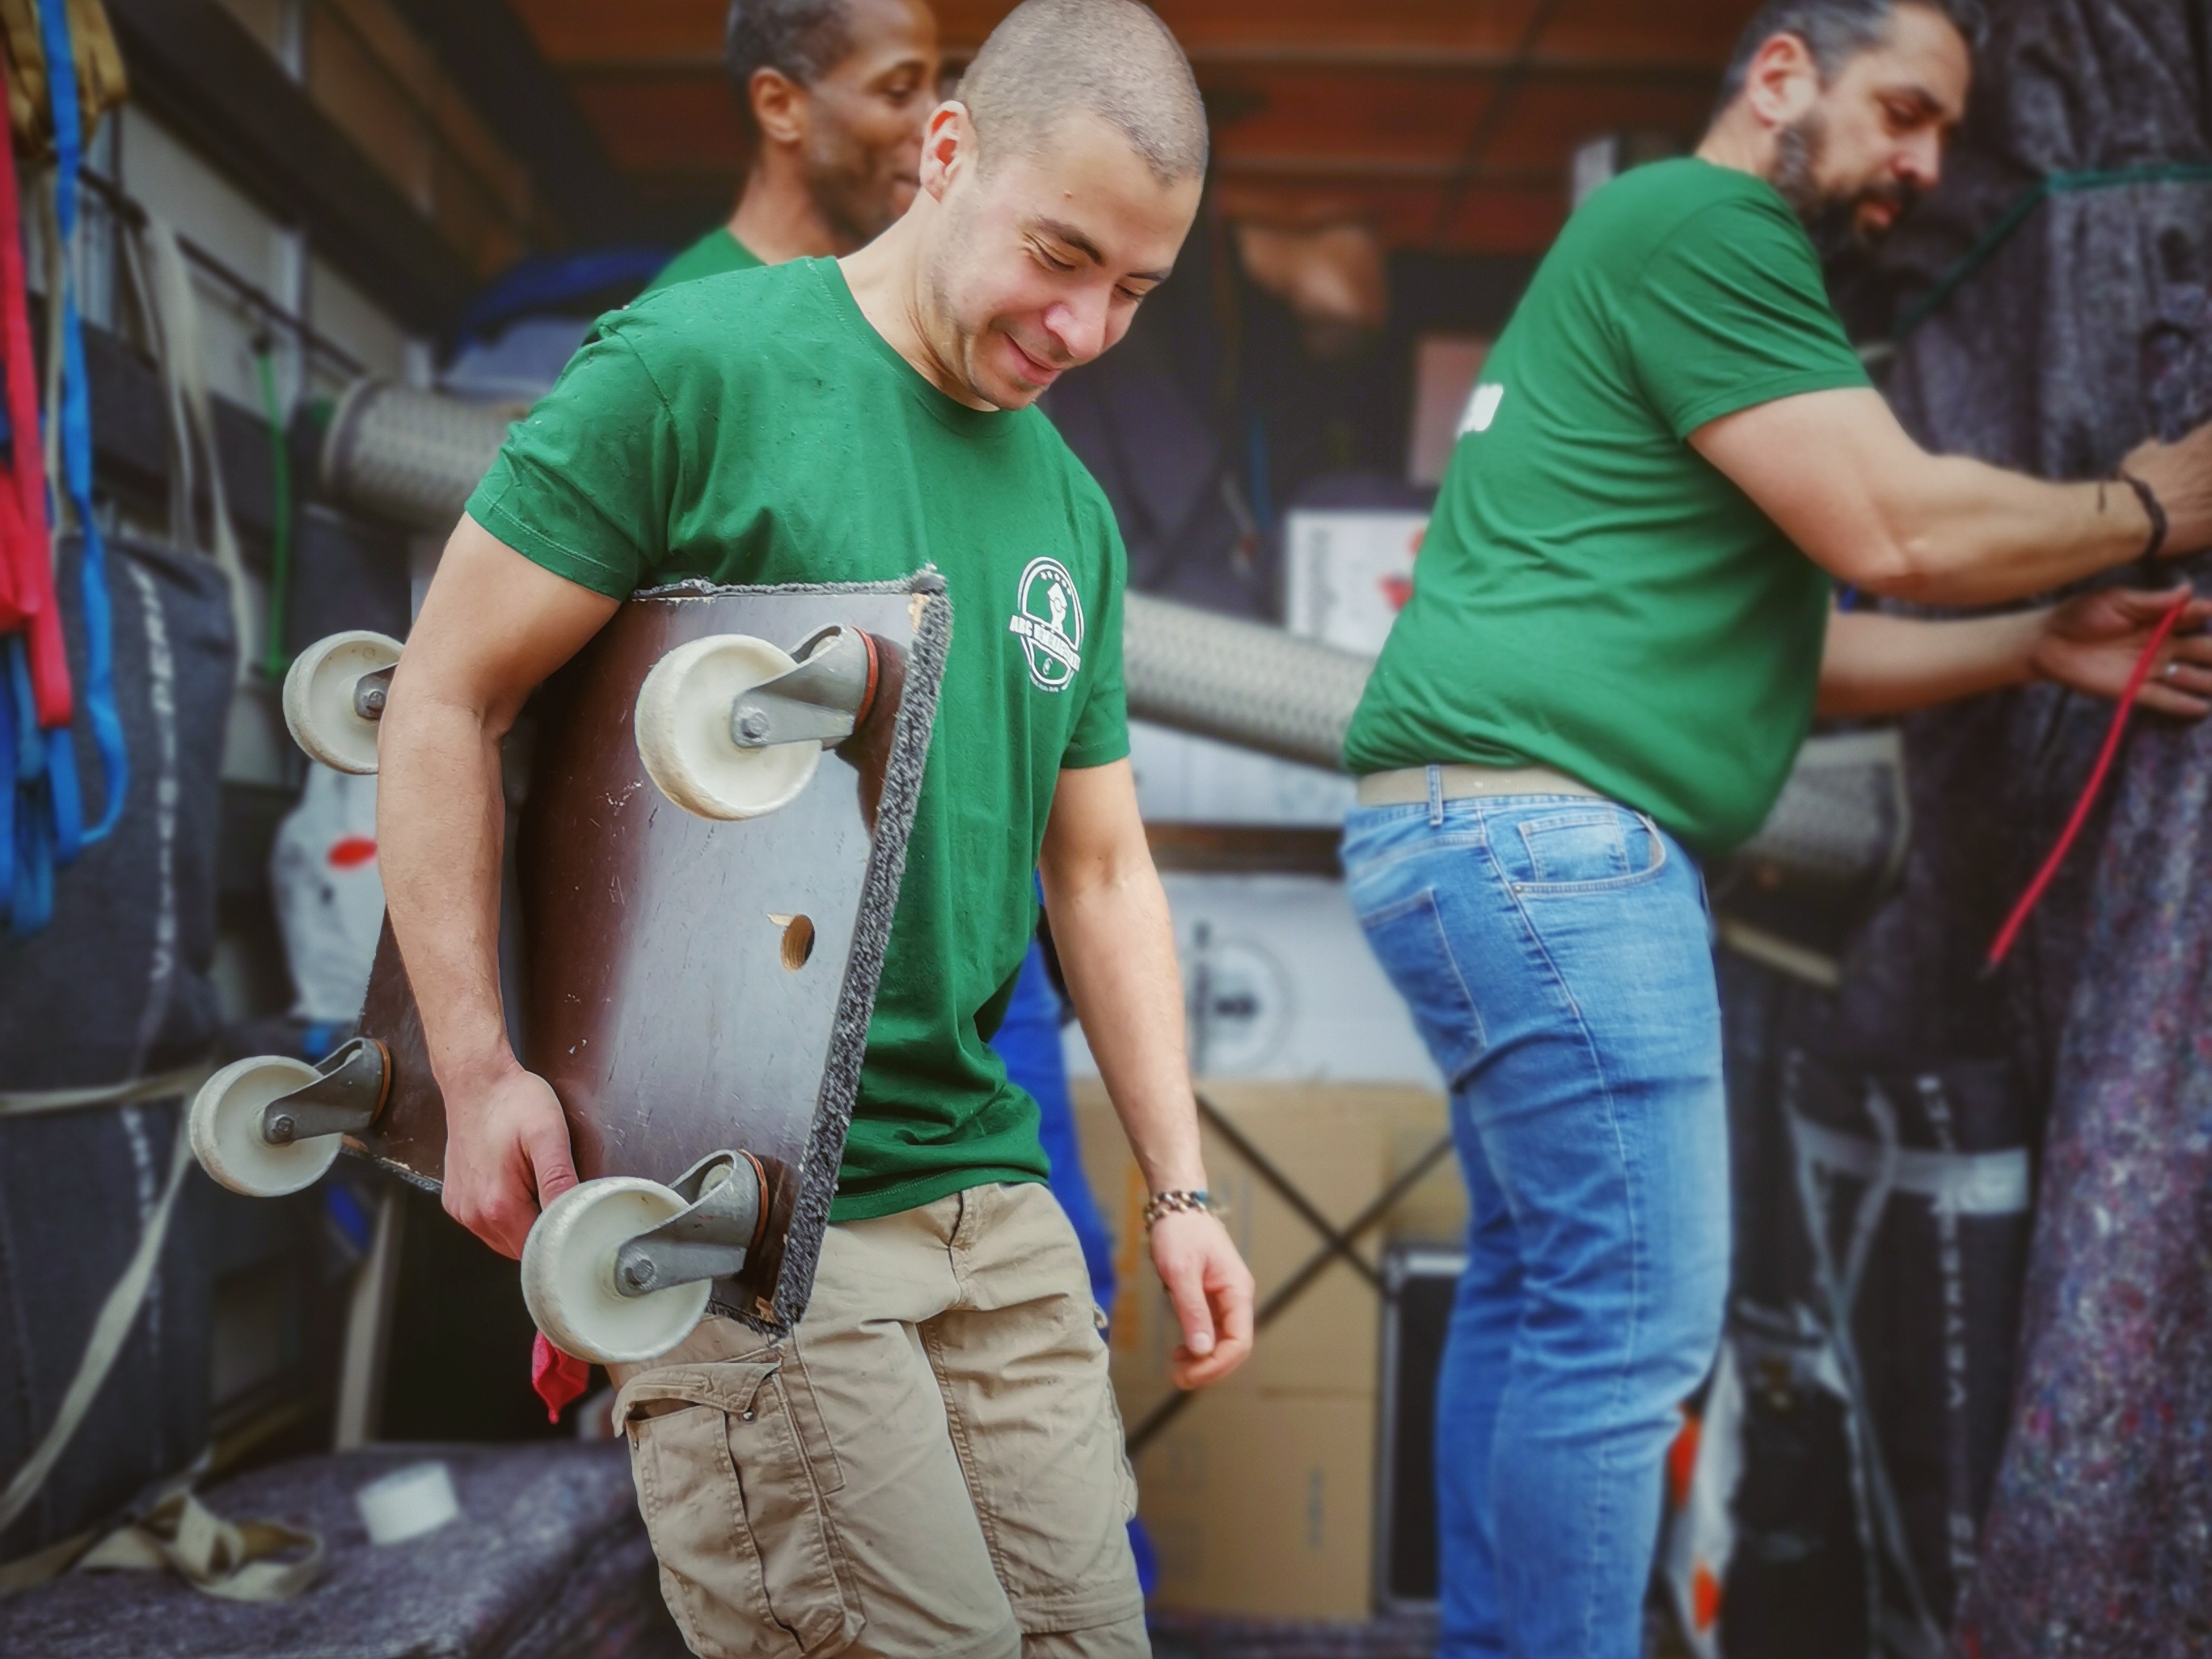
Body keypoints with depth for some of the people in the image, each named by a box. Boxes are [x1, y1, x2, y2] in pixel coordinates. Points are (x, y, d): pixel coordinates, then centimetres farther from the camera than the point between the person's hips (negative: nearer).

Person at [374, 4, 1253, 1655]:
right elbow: (444, 701, -7)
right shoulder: (695, 370, -9)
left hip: (989, 1194, 7)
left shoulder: (1071, 512, 12)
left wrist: (1180, 1189, 9)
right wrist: (479, 1069, -13)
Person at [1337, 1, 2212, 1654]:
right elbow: (1895, 532, -13)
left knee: (1536, 1296, 13)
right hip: (1537, 824, -11)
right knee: (1636, 1320, -8)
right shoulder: (1701, 224, -6)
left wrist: (2041, 641, 15)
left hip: (1504, 836, 11)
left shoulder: (1705, 257, 27)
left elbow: (1771, 643, 24)